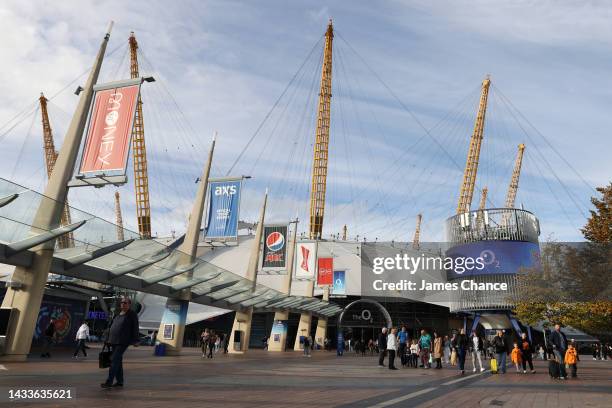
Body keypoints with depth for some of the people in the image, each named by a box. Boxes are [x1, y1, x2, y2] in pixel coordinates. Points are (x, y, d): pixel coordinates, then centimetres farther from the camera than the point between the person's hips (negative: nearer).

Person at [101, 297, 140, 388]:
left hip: (123, 342, -7)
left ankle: (109, 381, -11)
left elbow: (135, 328, -7)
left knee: (114, 360, -13)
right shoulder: (117, 314, 17)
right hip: (114, 341, 7)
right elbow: (111, 327, 22)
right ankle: (119, 381, 19)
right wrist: (108, 339, 18)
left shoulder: (132, 314, -3)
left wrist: (135, 340, -11)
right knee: (118, 361, 11)